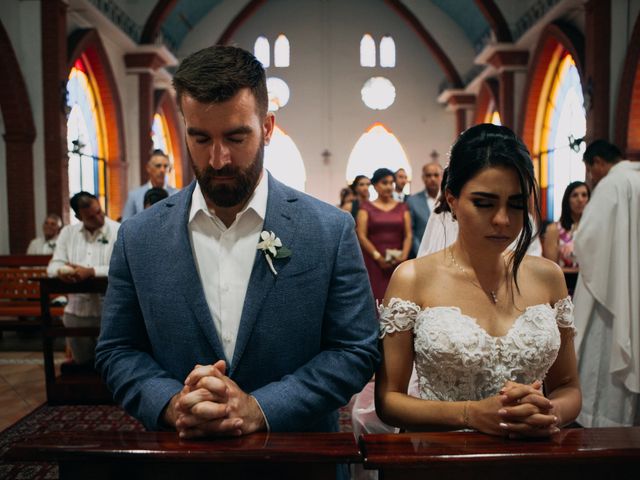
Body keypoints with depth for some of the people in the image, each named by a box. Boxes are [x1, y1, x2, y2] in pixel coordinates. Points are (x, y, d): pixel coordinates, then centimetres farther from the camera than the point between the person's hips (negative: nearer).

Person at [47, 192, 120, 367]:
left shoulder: (119, 232, -6)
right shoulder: (67, 232, 10)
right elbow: (53, 265, 4)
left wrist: (91, 272, -26)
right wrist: (61, 271, -20)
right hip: (76, 310, 4)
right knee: (83, 363, 15)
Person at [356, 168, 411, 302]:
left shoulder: (402, 207, 15)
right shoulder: (366, 208, 7)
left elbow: (408, 235, 8)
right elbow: (361, 236, -1)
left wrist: (404, 255, -9)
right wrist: (378, 256, -10)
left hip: (397, 263, 2)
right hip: (373, 262, -2)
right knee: (376, 299, -8)